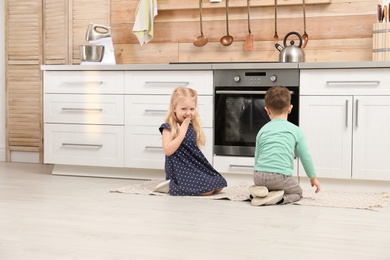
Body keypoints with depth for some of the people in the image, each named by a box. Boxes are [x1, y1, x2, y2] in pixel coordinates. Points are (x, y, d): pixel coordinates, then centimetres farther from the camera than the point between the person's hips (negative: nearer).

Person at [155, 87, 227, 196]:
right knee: (208, 190, -21)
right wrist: (182, 133, -19)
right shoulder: (168, 128, -8)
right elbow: (168, 150, -20)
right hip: (180, 168, -8)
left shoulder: (192, 127, 13)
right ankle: (172, 185, -8)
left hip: (195, 165, 8)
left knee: (219, 185, -1)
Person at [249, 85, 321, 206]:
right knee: (297, 192, 25)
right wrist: (313, 178, 26)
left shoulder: (262, 130, 14)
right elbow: (305, 156, 12)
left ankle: (260, 190, 1)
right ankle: (280, 197, -7)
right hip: (281, 176, -3)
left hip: (260, 175, 3)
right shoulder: (296, 130, 7)